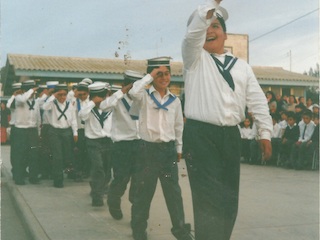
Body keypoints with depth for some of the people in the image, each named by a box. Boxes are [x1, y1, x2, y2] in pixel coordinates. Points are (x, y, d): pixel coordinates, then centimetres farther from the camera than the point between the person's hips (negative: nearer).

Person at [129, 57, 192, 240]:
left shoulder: (175, 101, 8)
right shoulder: (145, 97, -3)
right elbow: (133, 92, -28)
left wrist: (179, 149, 16)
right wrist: (149, 76, -16)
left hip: (168, 149, 3)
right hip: (149, 149, -3)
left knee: (174, 192, 8)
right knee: (144, 192, 6)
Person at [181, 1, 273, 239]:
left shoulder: (241, 66, 14)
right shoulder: (195, 58, 6)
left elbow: (258, 101, 11)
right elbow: (193, 31, -14)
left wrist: (265, 133, 4)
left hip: (230, 137, 4)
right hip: (200, 135, -4)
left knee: (229, 200, 10)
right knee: (210, 199, -9)